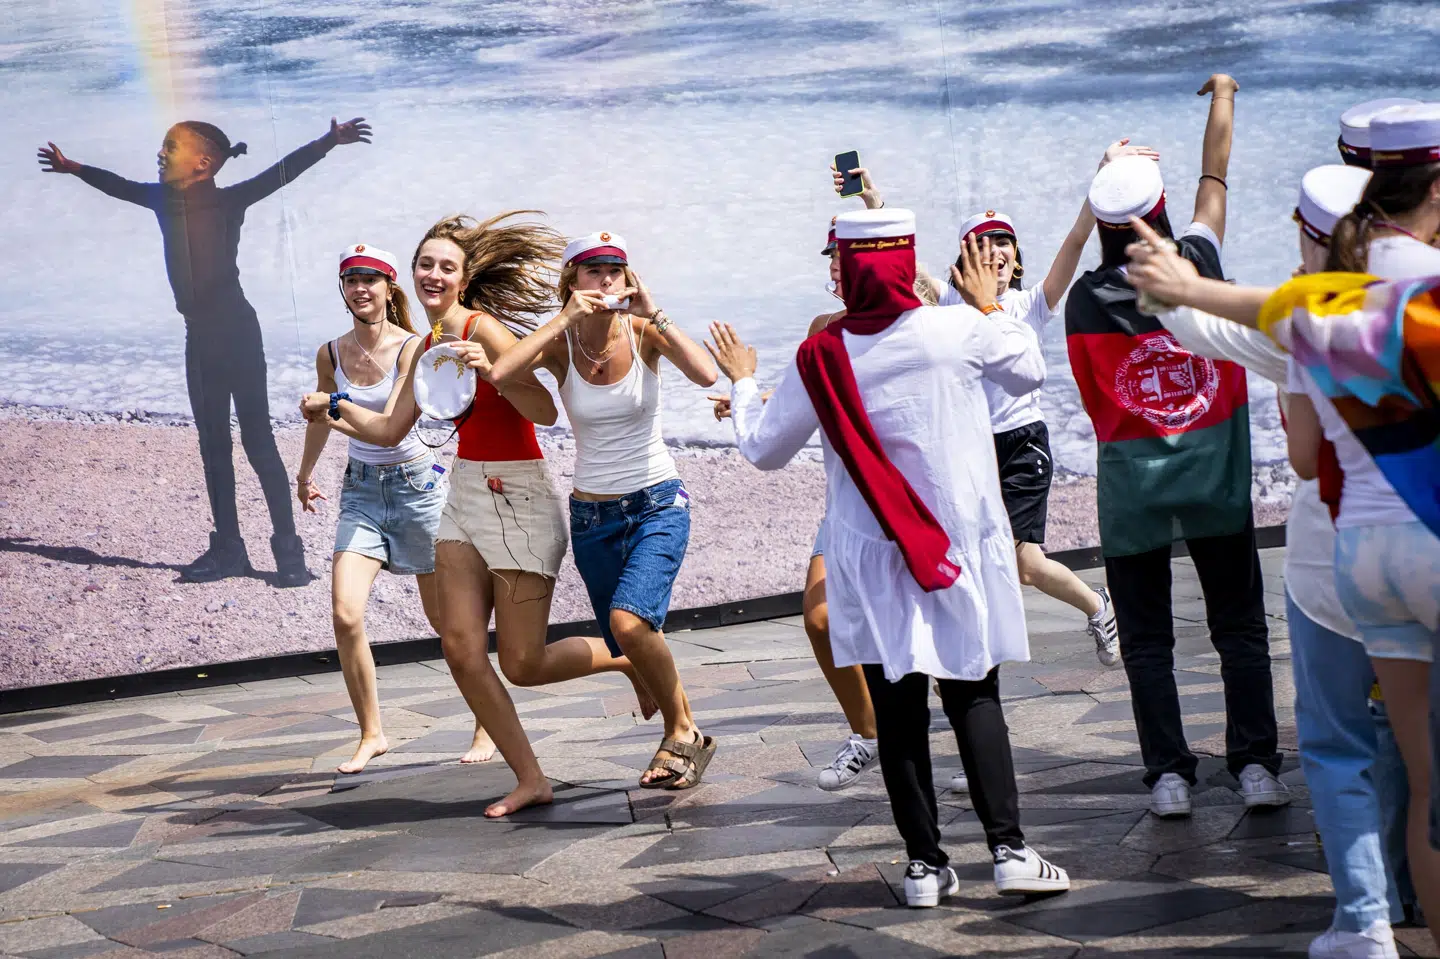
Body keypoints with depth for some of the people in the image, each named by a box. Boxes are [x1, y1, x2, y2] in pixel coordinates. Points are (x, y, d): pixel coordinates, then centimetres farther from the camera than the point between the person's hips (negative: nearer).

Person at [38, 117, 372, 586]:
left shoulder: (228, 200, -10)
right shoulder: (164, 199, 8)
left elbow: (281, 172, -22)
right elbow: (117, 185, 26)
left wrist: (329, 142, -36)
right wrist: (72, 168, 41)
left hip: (236, 331, -7)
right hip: (200, 335, 7)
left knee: (257, 439, -8)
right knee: (213, 443, 8)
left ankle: (288, 550, -6)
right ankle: (227, 549, 13)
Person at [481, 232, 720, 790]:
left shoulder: (643, 332, -7)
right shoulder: (559, 345, -6)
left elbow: (706, 374, -25)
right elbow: (498, 372, -26)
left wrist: (655, 315, -24)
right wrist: (567, 318, -23)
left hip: (659, 504, -3)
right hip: (593, 514, 3)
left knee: (629, 620, -25)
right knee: (632, 652, 8)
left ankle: (681, 732, -3)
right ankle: (686, 737, 34)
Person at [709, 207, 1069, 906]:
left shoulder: (820, 358, -7)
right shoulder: (959, 331, -10)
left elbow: (764, 449, 6)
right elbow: (1029, 372, 10)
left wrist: (741, 382, 23)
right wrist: (991, 305, 24)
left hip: (872, 560, 0)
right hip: (963, 546, 0)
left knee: (898, 708, 6)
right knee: (974, 696, 8)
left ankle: (924, 862, 8)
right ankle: (1009, 849, -1)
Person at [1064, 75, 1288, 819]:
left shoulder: (1086, 298, -5)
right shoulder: (1198, 262, -5)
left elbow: (1095, 402, 1)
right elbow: (1214, 175, 12)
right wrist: (1223, 95, 27)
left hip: (1131, 478, 0)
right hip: (1213, 469, 0)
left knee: (1146, 637, 7)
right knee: (1240, 624, 8)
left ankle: (1168, 774, 4)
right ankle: (1255, 763, 2)